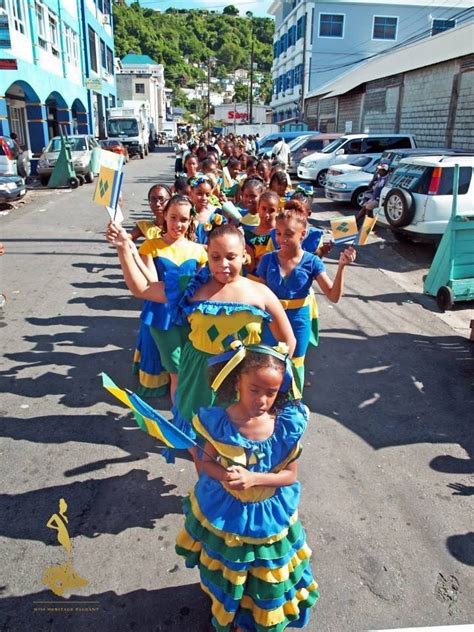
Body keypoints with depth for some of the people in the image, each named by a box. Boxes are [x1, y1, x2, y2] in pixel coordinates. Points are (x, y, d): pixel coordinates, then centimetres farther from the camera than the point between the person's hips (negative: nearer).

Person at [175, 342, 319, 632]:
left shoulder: (287, 425, -23)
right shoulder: (220, 422, -23)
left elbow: (290, 475, -15)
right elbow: (207, 461, -9)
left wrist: (253, 478, -29)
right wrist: (223, 474, -30)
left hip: (267, 516, 0)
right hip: (223, 513, 1)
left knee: (262, 578, 24)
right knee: (226, 573, 28)